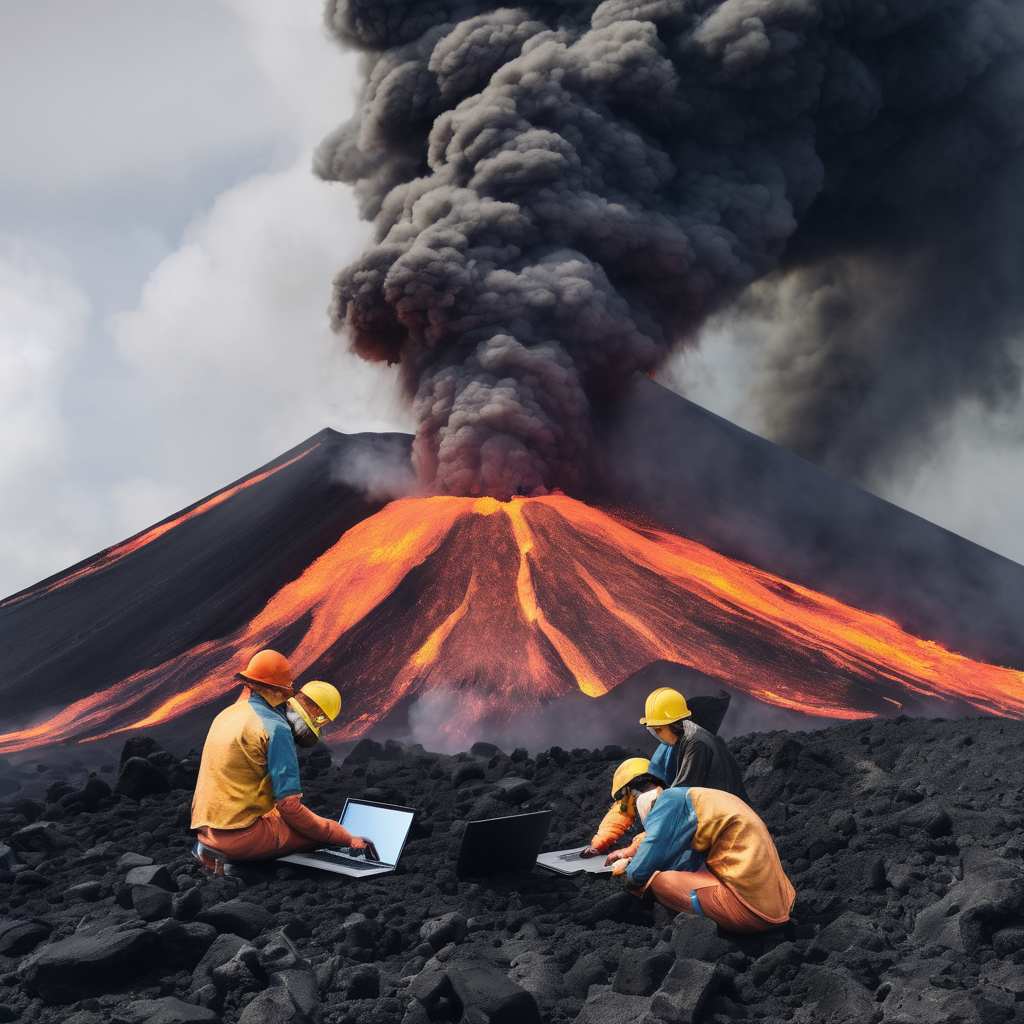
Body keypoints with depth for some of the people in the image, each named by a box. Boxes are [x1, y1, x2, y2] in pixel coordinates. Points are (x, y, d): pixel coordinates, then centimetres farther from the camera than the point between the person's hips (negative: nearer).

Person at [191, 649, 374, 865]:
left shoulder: (229, 713, 14)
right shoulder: (276, 728, -12)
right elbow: (289, 806, -16)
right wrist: (348, 839, -10)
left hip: (205, 830, 9)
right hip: (241, 835, -9)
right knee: (327, 830, -2)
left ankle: (213, 852, 5)